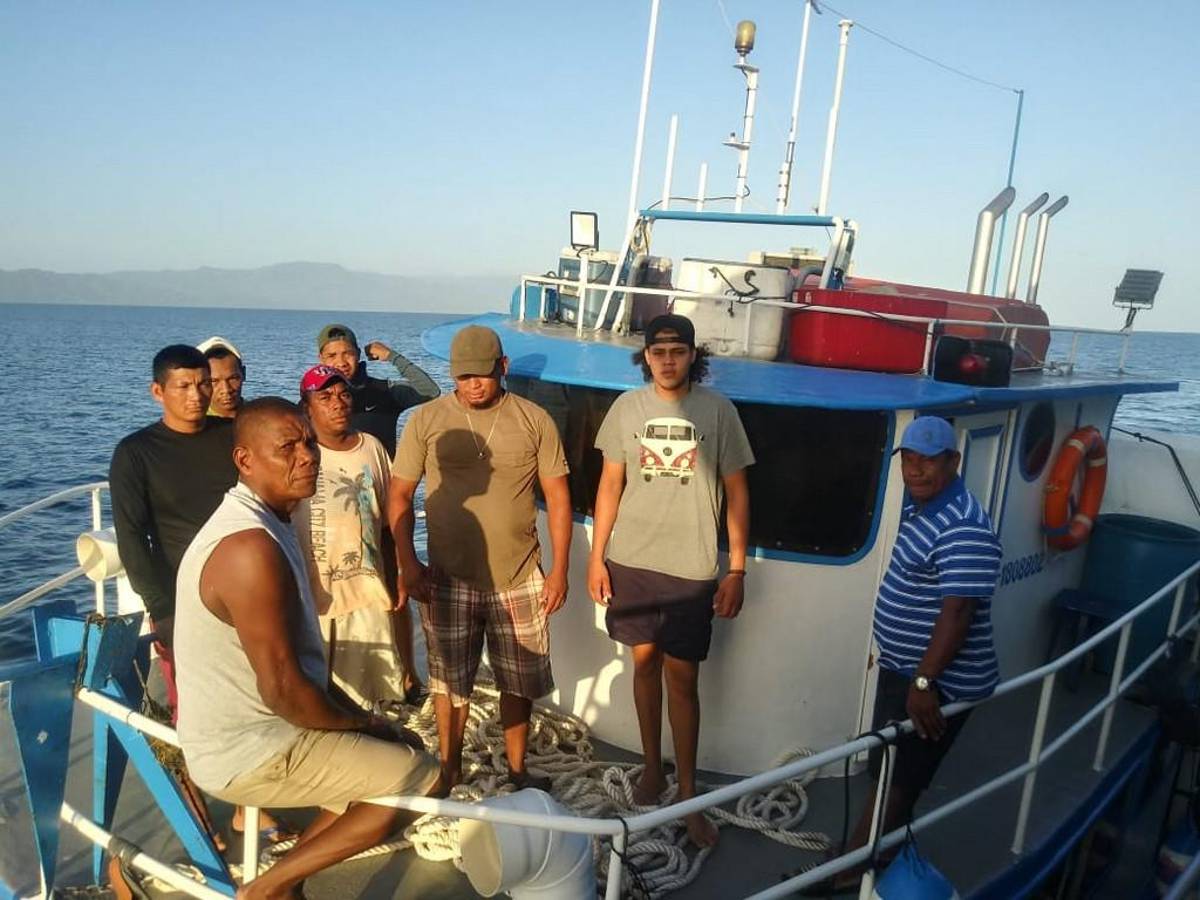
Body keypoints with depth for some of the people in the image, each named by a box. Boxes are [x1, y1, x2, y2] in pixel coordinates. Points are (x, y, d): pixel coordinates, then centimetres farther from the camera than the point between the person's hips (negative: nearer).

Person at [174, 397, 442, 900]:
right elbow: (283, 690, -26)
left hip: (241, 730, 10)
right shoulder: (251, 548, -27)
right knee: (422, 778, -6)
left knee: (393, 748, 21)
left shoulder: (250, 520, 6)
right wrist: (363, 723, -10)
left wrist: (355, 716, 9)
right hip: (249, 752, -10)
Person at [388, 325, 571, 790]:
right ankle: (449, 770, 34)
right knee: (449, 681, 13)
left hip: (519, 580, 1)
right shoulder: (426, 420, -4)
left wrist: (559, 569, -2)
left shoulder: (534, 420, -3)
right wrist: (407, 564, -7)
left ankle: (517, 771, 34)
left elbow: (557, 496, 1)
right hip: (448, 581, 0)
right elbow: (399, 495, 1)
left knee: (519, 682, 13)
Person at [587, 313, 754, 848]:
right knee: (645, 662, 13)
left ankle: (687, 794, 15)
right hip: (631, 562, 2)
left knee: (682, 678, 2)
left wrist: (737, 570, -4)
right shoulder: (627, 407, 1)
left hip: (691, 568, -2)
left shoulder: (717, 410, -5)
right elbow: (610, 485, 7)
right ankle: (652, 770, 31)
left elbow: (736, 492, -1)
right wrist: (596, 557, 4)